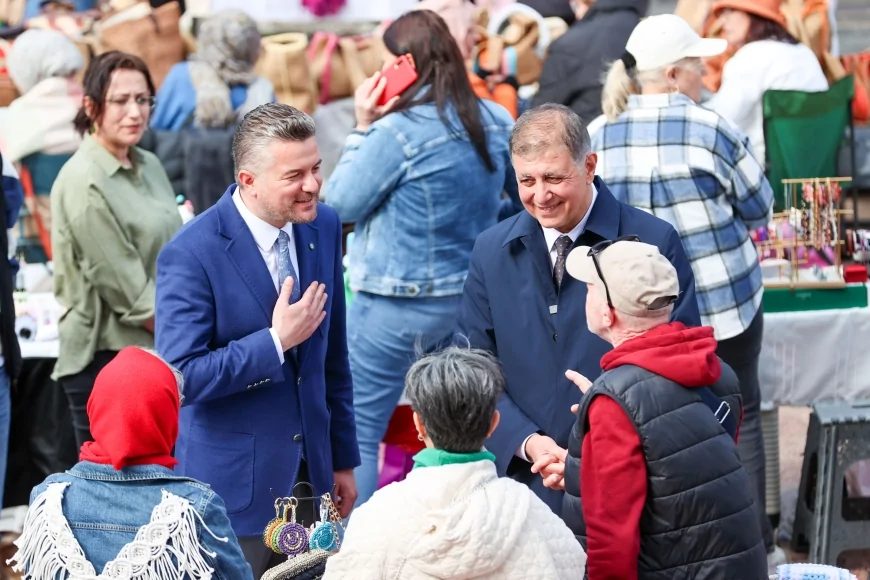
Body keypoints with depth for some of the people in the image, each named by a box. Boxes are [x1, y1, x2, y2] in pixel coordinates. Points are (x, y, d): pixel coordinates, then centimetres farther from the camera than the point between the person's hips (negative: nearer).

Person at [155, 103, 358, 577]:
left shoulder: (323, 227, 1)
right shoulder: (192, 254, -18)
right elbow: (181, 377, -21)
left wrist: (344, 458, 15)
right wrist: (276, 341, -23)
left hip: (309, 470, 5)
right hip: (234, 484, -5)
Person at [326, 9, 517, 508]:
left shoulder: (398, 131, -18)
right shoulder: (495, 122, 1)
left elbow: (340, 204, -11)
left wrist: (363, 128, -6)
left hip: (398, 306, -7)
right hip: (471, 299, 7)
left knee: (358, 433, 3)